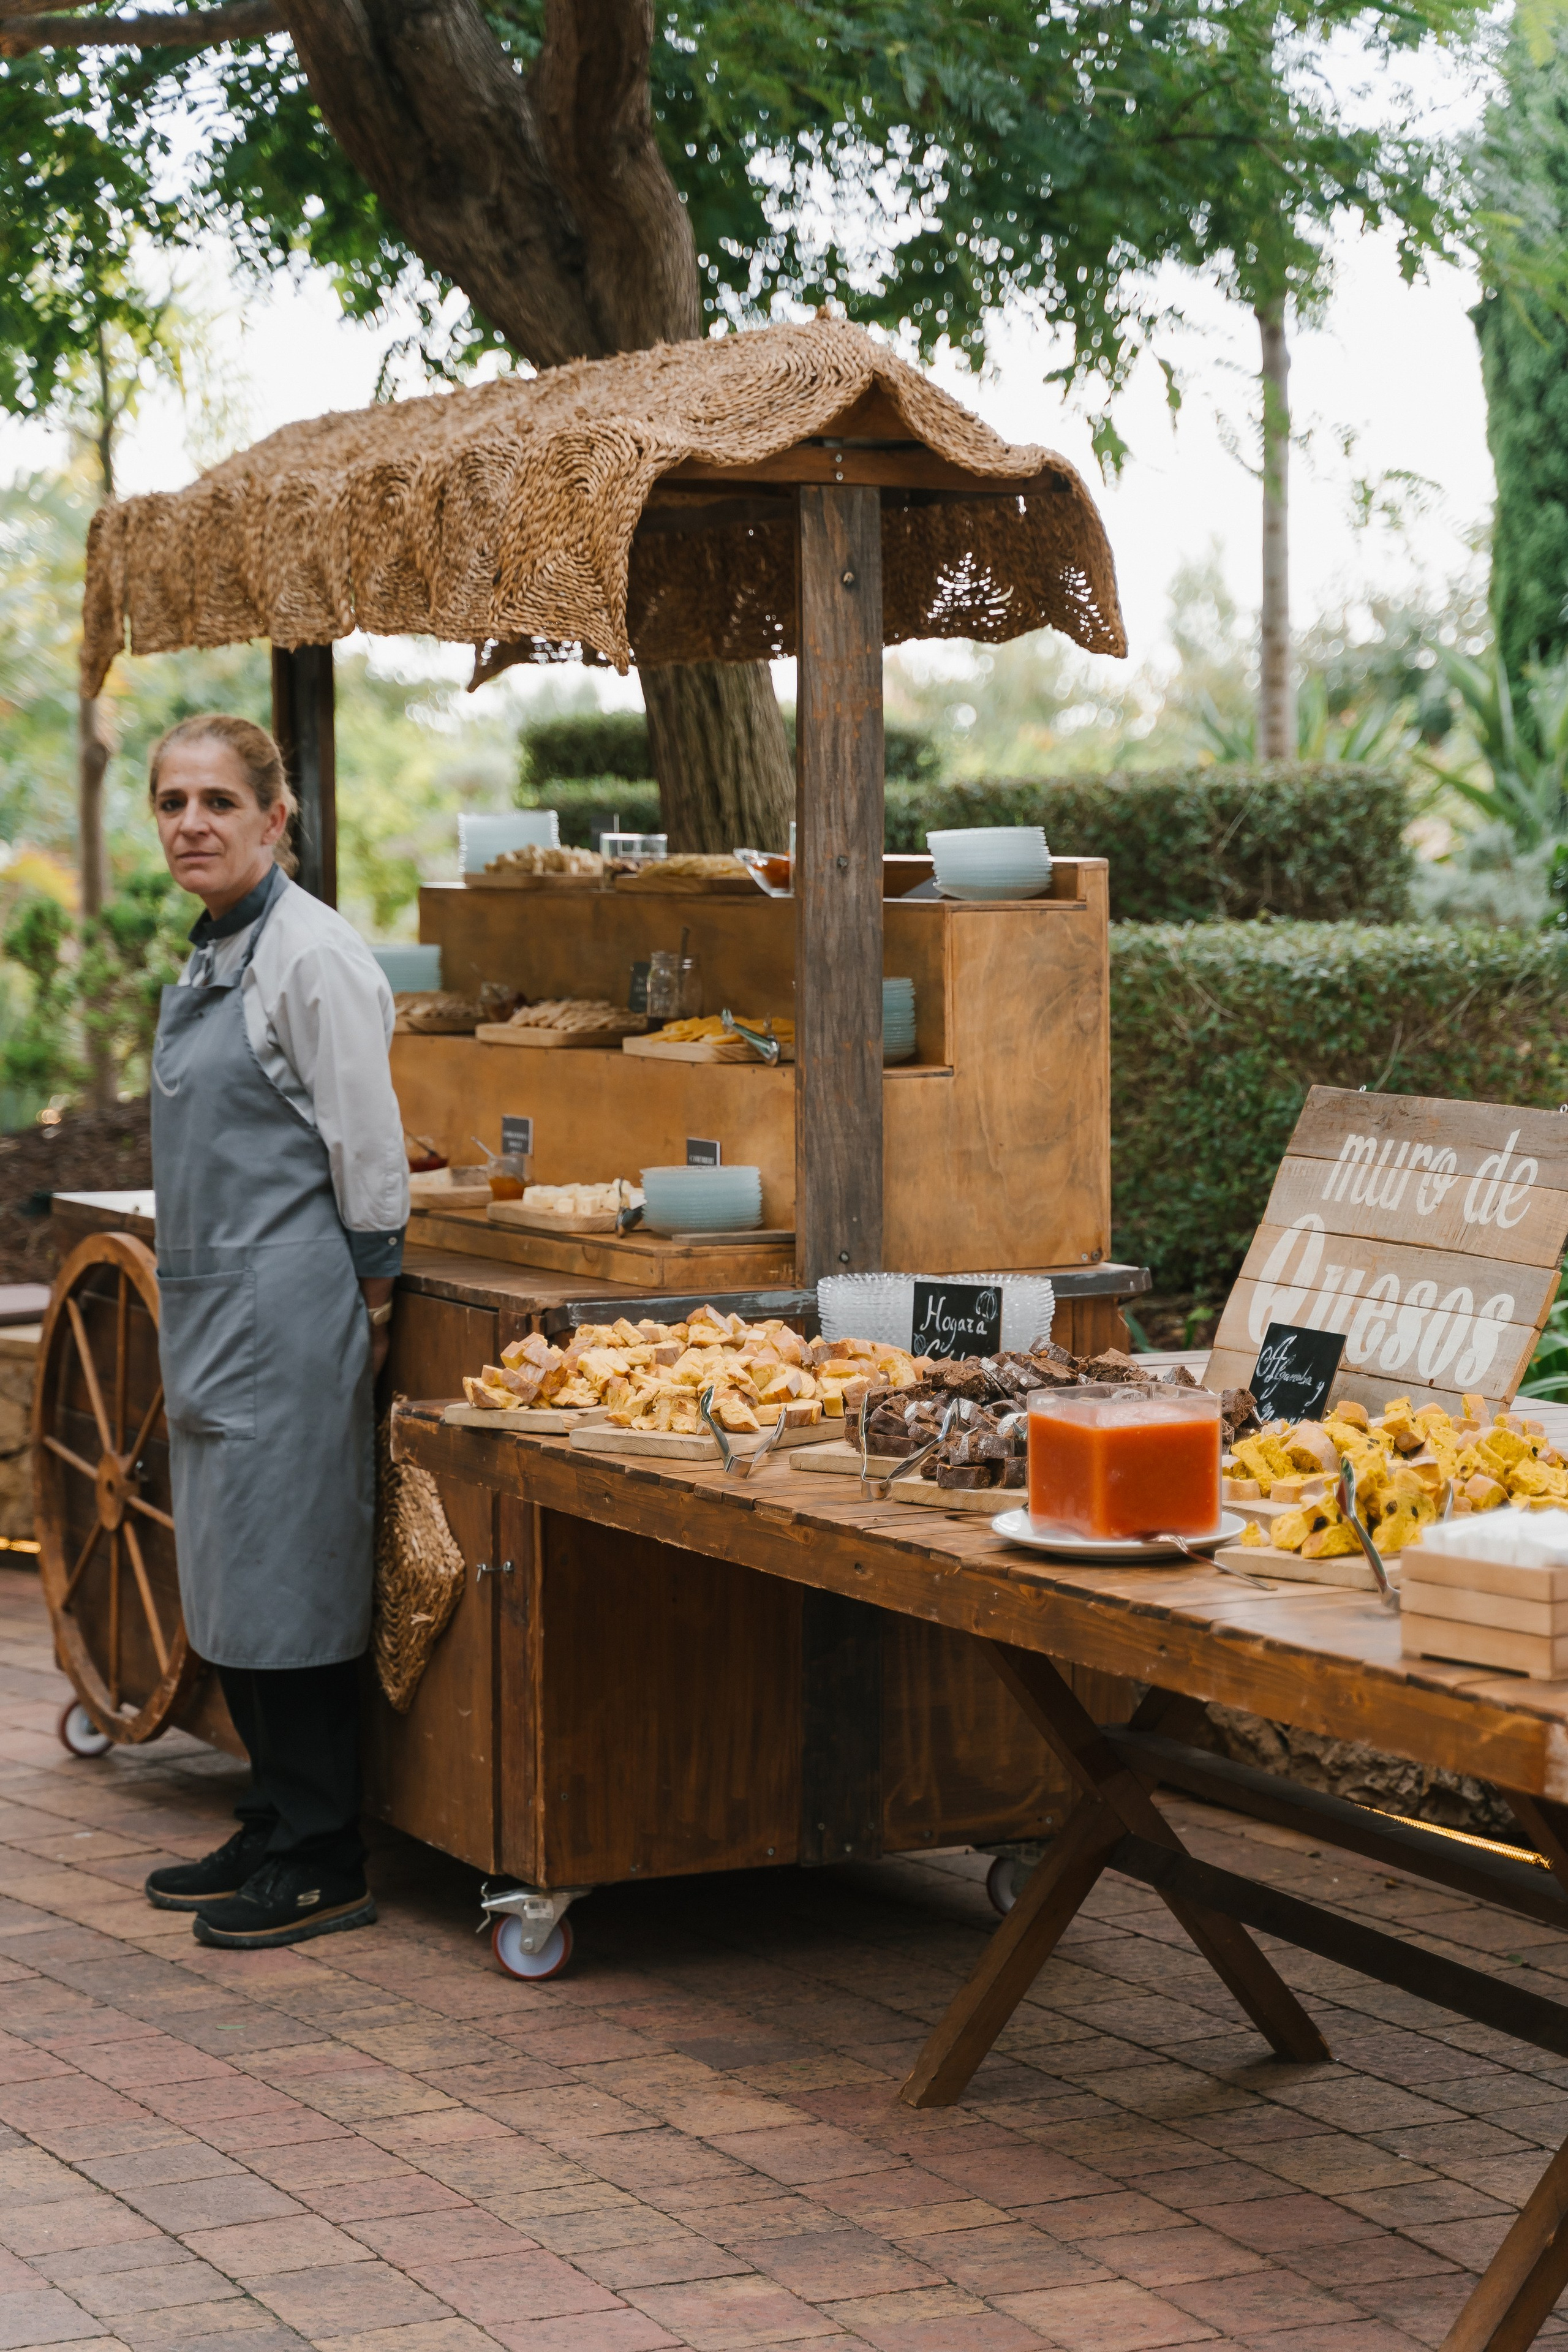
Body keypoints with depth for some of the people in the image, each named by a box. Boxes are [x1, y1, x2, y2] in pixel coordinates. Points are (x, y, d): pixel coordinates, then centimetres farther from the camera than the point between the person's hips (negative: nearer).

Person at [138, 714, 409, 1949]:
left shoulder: (314, 956, -15)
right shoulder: (213, 954, 14)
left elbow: (369, 1152, -15)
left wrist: (369, 1303, -12)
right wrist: (197, 1315, 21)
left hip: (289, 1304, -10)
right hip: (211, 1305, 10)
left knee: (288, 1577, -5)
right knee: (231, 1579, 13)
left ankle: (322, 1867, 3)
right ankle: (274, 1834, 23)